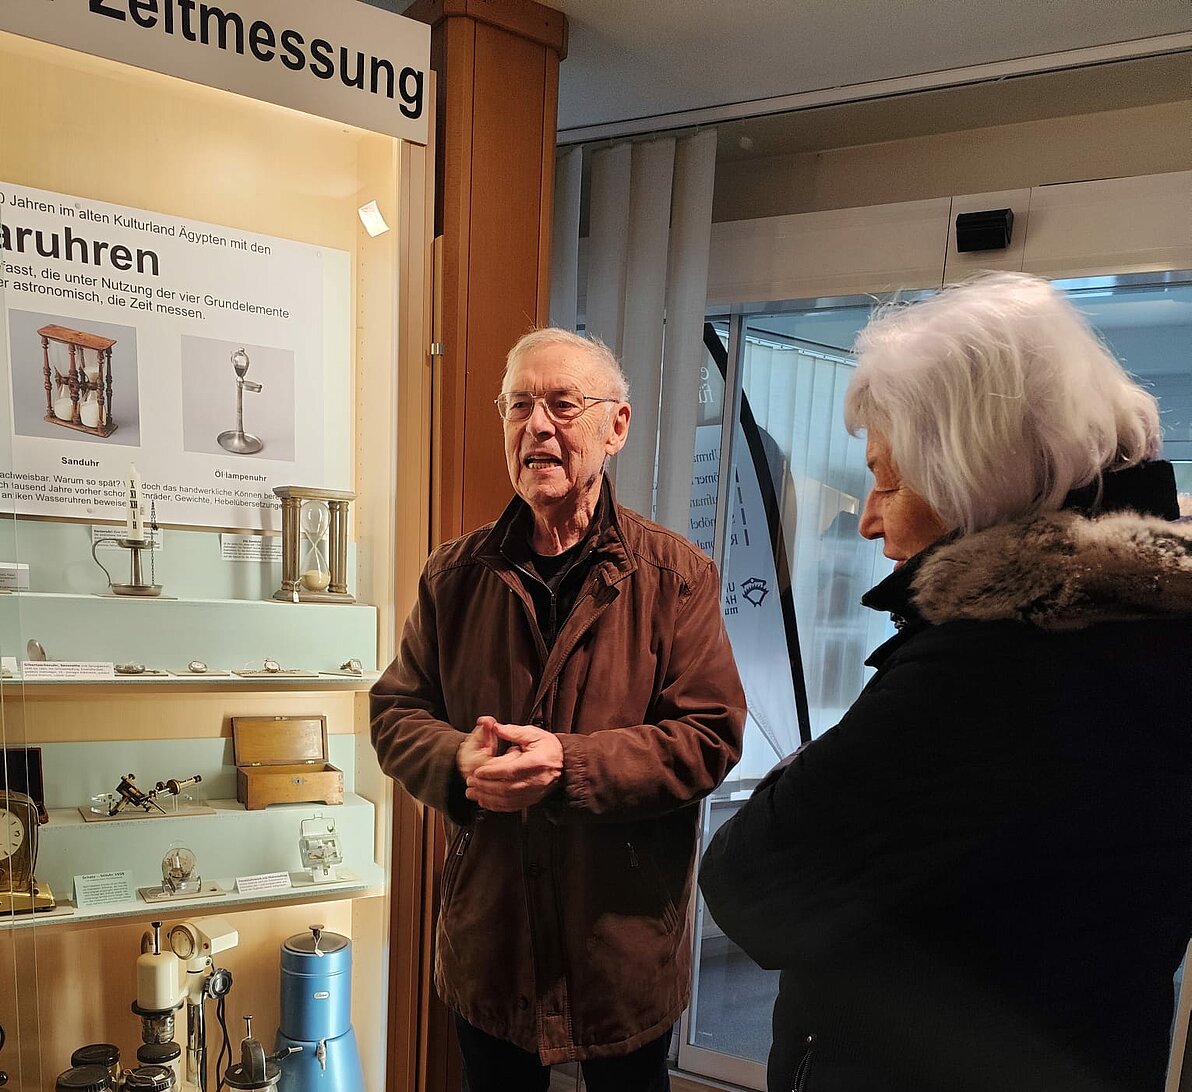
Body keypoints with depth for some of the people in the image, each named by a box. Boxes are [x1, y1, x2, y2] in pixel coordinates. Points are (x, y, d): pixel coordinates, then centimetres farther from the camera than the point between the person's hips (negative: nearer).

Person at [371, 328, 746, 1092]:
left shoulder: (677, 576, -10)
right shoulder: (455, 575, -1)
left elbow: (710, 736, -14)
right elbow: (397, 712, 2)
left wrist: (568, 765, -26)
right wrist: (460, 760, -19)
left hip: (627, 941, -2)